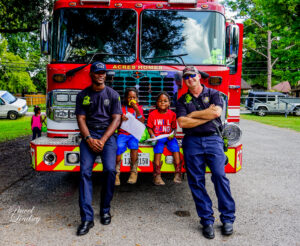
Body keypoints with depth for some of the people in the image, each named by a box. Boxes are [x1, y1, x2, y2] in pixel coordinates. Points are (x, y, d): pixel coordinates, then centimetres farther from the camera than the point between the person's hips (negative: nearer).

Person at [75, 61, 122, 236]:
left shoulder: (113, 94, 6)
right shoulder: (83, 95, 10)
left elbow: (116, 119, -1)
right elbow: (81, 119, 4)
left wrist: (103, 140, -12)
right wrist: (89, 139, -13)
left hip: (108, 134, -1)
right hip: (89, 134, 1)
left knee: (110, 170, -18)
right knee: (85, 172, -13)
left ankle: (105, 210, 4)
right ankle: (87, 218, -10)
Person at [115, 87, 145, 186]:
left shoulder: (139, 108, 12)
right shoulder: (121, 108, 11)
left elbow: (142, 123, 0)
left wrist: (137, 110, -10)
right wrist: (121, 120, -16)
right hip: (122, 133, 0)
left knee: (134, 144, -31)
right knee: (119, 147, -27)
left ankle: (134, 172, -19)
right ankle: (116, 174, -14)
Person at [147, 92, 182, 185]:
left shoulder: (172, 114, 6)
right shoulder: (152, 114, 3)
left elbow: (174, 128, 8)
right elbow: (149, 127, 6)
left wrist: (173, 134, -12)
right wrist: (152, 135, -12)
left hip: (169, 137, 2)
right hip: (157, 137, -1)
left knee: (175, 146, -25)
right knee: (158, 147, -28)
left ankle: (178, 173, -18)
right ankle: (157, 175, -25)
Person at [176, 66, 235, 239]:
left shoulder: (213, 94, 9)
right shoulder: (182, 100, 12)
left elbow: (217, 112, -10)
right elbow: (182, 122, -4)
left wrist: (193, 114, -2)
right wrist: (207, 115, -4)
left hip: (213, 139, -1)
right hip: (192, 142, 2)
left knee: (219, 175, -10)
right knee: (196, 181, 1)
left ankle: (228, 218, 4)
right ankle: (207, 220, 11)